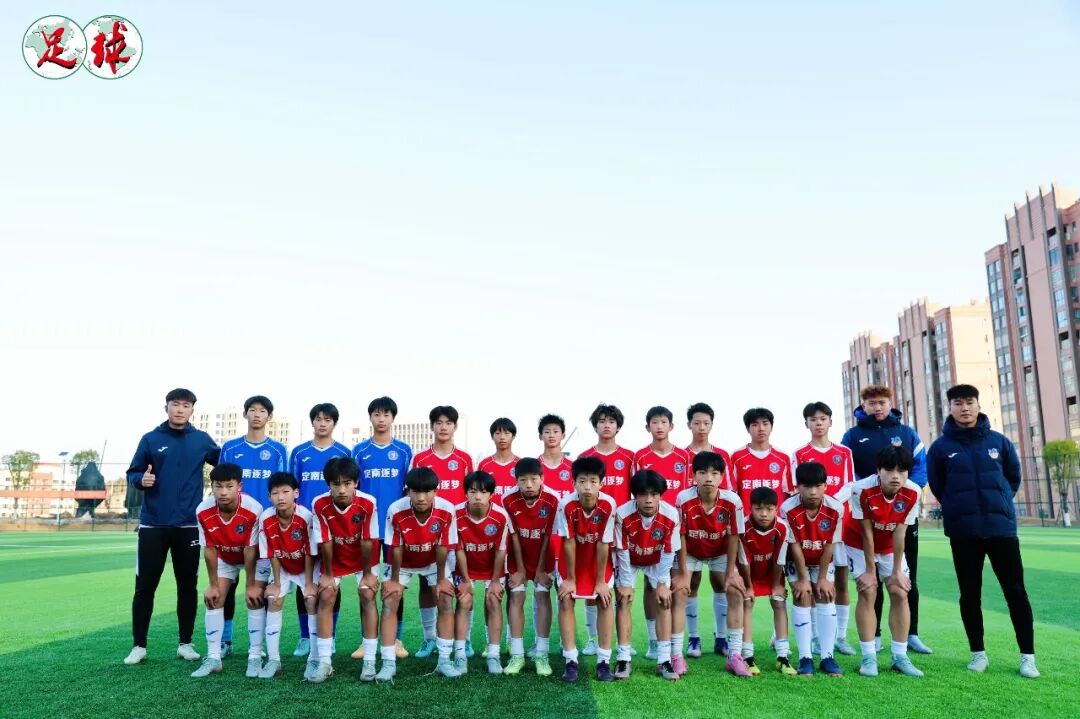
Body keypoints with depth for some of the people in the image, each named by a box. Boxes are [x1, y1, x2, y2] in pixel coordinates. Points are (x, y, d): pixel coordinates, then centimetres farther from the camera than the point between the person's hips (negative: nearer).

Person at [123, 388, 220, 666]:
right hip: (153, 524, -1)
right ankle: (138, 645, 16)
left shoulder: (202, 440, 4)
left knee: (187, 585, 7)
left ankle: (185, 643, 18)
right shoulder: (150, 439, 2)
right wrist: (141, 480, -17)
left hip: (189, 525, 1)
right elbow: (132, 474, 4)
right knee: (145, 585, 4)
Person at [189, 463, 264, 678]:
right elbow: (209, 549, -16)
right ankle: (213, 658, 5)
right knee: (213, 600, -4)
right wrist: (213, 585, -10)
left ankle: (255, 657, -5)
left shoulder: (253, 509, -37)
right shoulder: (203, 511, -28)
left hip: (254, 558, -3)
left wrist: (251, 585, -18)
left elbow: (250, 550, -27)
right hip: (224, 559, 4)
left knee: (254, 599, -13)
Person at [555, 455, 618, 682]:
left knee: (604, 601, -6)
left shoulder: (608, 505, -31)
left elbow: (603, 545, -23)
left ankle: (604, 660, 3)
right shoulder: (566, 505, -31)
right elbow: (569, 543, -22)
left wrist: (600, 581, -15)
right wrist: (570, 578, -14)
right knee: (565, 600, -8)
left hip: (598, 558, 0)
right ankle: (571, 660, 0)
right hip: (571, 559, 0)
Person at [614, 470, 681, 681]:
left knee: (663, 602, -9)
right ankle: (623, 659, -3)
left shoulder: (671, 515, -32)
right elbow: (622, 552, -22)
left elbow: (668, 553, -19)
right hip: (629, 562, -1)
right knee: (624, 600, -11)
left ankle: (664, 660, -2)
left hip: (657, 562, 1)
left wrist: (662, 583, -16)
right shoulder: (622, 514, -35)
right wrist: (625, 583, -17)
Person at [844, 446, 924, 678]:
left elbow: (899, 532, -19)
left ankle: (900, 657, 6)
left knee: (900, 593, -4)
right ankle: (869, 658, -5)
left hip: (890, 546, 3)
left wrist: (897, 570, -15)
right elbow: (867, 532, -24)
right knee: (868, 592, -11)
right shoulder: (862, 490, -33)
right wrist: (870, 570, -17)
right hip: (859, 543, -3)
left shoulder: (913, 493, -25)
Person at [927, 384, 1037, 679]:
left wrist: (1000, 503, 9)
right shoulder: (940, 447, -1)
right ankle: (978, 653, 19)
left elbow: (1014, 477, 15)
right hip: (963, 532, -1)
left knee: (1016, 591, 4)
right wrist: (960, 509, 7)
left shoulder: (999, 441, 3)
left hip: (1002, 527, 1)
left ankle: (1027, 655, 15)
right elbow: (937, 487, 8)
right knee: (970, 594, 7)